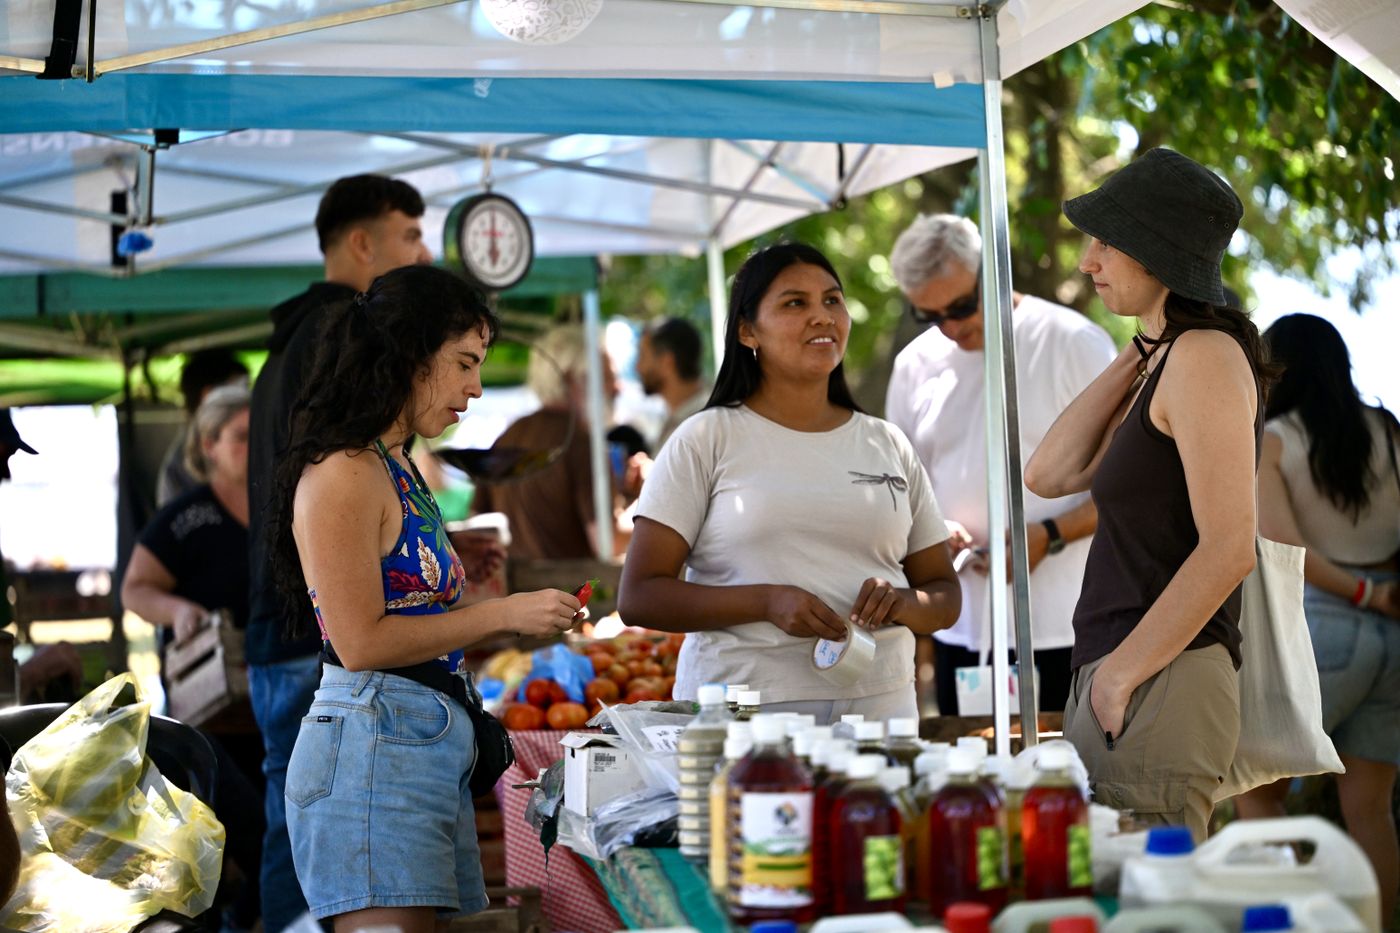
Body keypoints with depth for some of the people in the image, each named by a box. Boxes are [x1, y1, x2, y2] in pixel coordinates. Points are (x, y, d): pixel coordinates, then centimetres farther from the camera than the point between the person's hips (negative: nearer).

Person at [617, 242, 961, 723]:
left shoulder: (889, 446, 13)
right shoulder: (706, 440, 1)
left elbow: (945, 594, 17)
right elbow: (639, 598, -4)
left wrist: (904, 604, -6)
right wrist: (767, 601, -16)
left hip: (877, 706, 3)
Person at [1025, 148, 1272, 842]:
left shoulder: (1205, 355, -10)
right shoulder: (1164, 360, 19)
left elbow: (1228, 548, -18)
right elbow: (1050, 474, 12)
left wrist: (1120, 673, -16)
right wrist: (1136, 355, 12)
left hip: (1163, 682, -10)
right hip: (1115, 678, 10)